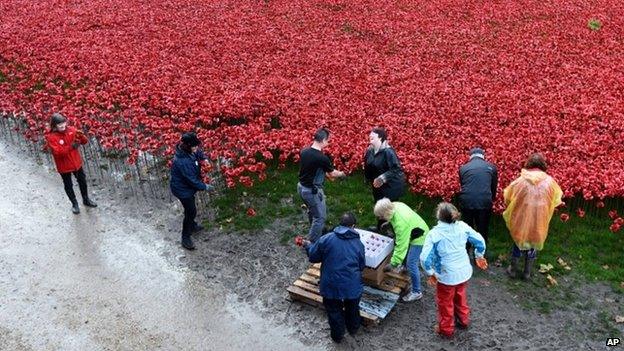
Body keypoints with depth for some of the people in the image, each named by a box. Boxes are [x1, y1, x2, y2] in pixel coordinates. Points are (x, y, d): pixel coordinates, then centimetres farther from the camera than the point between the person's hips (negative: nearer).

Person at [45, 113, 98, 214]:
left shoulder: (71, 130, -8)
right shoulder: (51, 137, -20)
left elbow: (85, 141, -5)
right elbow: (58, 152, -28)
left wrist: (81, 136, -27)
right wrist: (71, 147, -37)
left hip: (76, 162, 4)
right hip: (64, 166, -4)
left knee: (82, 181, 20)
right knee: (68, 185, 14)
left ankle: (86, 200, 42)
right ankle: (74, 204, 34)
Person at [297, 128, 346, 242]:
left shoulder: (304, 151, -4)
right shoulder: (322, 158, -25)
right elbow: (332, 174, -7)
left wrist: (324, 172, 20)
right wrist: (341, 173, 15)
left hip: (301, 187, 9)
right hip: (312, 191, -8)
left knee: (312, 211, 30)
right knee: (320, 217, 7)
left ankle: (314, 232, 50)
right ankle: (313, 243, 13)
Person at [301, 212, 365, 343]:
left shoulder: (326, 239, -13)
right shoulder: (358, 243, -4)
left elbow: (313, 257, -4)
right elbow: (362, 266, 6)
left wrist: (308, 246, 16)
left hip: (331, 286, -1)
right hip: (353, 286, 2)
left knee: (334, 311, 22)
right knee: (352, 308, 29)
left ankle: (337, 335, 39)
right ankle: (353, 328, 51)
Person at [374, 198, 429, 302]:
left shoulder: (401, 223, -40)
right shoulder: (395, 205, -16)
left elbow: (401, 245, -35)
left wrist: (394, 264, -28)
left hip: (419, 238, -9)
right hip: (412, 232, 9)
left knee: (411, 264, -5)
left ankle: (416, 292, 7)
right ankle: (402, 266, 57)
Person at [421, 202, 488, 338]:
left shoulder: (434, 233, -24)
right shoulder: (462, 226, -12)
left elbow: (425, 258, -26)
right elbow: (480, 241, -1)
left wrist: (430, 273, -9)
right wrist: (479, 256, 16)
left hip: (447, 276, -4)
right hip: (464, 272, 5)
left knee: (445, 302, 20)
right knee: (460, 296, 31)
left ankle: (446, 329, 39)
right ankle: (463, 320, 51)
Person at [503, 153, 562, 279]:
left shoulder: (521, 181, -14)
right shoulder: (549, 181, -11)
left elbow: (508, 197, -2)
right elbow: (556, 200, 3)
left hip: (522, 219, 0)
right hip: (539, 221, 0)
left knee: (519, 242, 21)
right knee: (533, 244, 20)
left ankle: (513, 269, 32)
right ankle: (527, 272, 30)